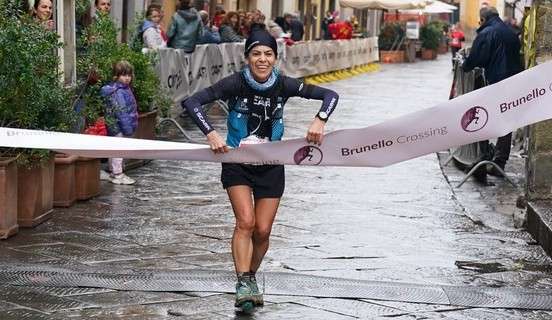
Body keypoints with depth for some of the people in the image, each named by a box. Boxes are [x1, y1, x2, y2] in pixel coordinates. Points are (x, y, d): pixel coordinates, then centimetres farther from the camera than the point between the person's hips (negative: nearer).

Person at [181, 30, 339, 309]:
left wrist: (320, 120, -28)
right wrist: (211, 134, -36)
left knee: (263, 230, 3)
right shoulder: (236, 84, -18)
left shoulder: (283, 85, -12)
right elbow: (191, 102, -23)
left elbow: (329, 95, -9)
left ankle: (250, 276, 28)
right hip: (237, 163, -2)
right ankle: (243, 284, -17)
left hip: (271, 166, 2)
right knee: (246, 222, -19)